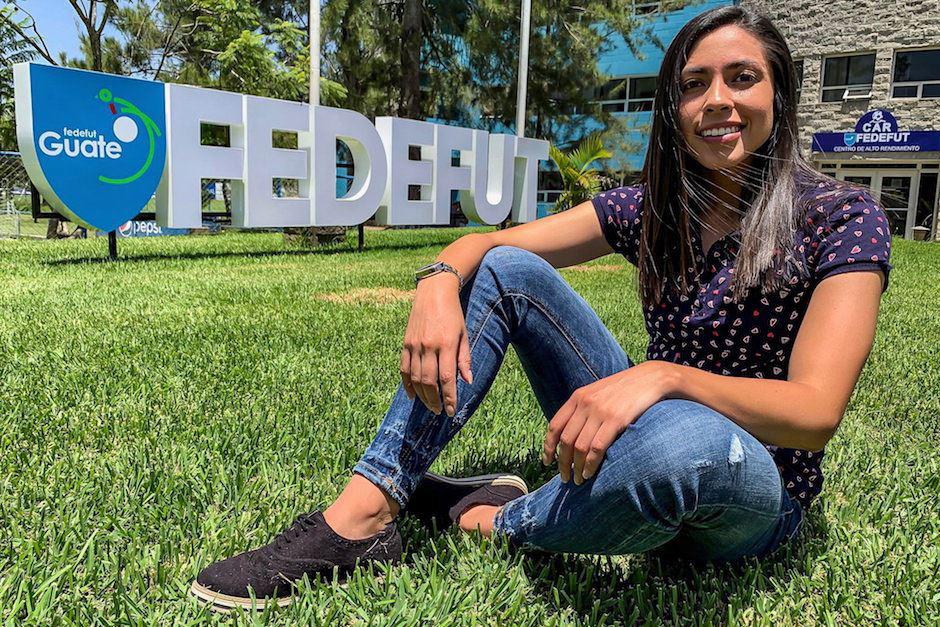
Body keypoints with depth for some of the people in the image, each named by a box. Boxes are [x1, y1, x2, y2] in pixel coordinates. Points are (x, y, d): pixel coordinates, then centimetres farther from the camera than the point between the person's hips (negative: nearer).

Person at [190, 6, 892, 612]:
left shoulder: (843, 217, -12)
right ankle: (362, 516, -19)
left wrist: (663, 375, -40)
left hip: (754, 497, -4)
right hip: (643, 425, 5)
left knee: (682, 441, -43)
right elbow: (486, 242, -1)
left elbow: (816, 412, -23)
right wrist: (440, 283, -24)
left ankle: (494, 521, -12)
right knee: (505, 269, -9)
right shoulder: (649, 208, 1)